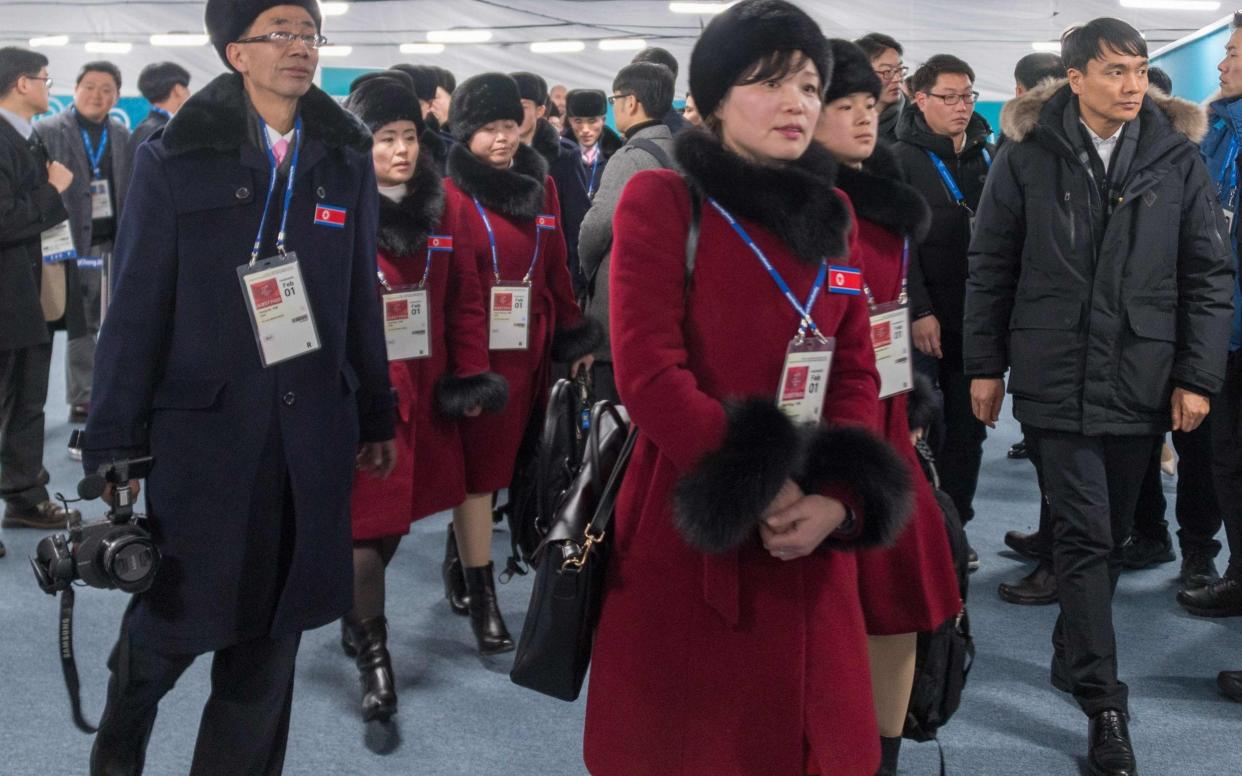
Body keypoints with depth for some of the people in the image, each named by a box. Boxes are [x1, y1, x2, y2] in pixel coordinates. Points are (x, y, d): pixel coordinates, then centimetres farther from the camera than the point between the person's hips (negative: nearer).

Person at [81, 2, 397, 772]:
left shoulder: (346, 159, 7)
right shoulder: (176, 160, -3)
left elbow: (361, 300, 10)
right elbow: (137, 312, -4)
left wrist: (376, 416, 11)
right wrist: (114, 448, -5)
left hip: (311, 438, 3)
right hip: (201, 428, -3)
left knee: (272, 628, 9)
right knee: (172, 618, 6)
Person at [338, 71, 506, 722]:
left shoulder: (440, 206, 7)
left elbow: (465, 297, 11)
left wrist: (471, 374, 6)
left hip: (422, 392, 5)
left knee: (393, 515, 15)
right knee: (368, 520, -3)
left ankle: (356, 612, 41)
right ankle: (373, 656, 11)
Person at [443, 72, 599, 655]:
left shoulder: (541, 186, 10)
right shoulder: (451, 194, -5)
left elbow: (557, 270, 14)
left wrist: (576, 339, 13)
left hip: (530, 349, 5)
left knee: (504, 459, 13)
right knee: (478, 465, -2)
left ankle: (465, 559, 30)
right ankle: (481, 595, 3)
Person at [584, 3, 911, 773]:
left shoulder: (833, 216, 11)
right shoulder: (660, 202, -6)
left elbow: (858, 373, 8)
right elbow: (650, 375, -13)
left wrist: (840, 500, -8)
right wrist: (757, 488, -14)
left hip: (810, 535, 5)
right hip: (690, 529, -5)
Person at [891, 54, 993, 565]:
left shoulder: (987, 155, 12)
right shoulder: (903, 159, -4)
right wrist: (920, 312, -16)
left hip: (977, 315, 5)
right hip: (926, 320, -5)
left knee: (968, 427, 9)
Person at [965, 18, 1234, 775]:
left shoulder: (1178, 157, 2)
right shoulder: (1029, 157, -2)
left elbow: (1210, 274, 3)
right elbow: (992, 266, 3)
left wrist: (1198, 375, -2)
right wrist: (985, 364, 2)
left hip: (1141, 381, 3)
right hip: (1056, 378, -2)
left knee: (1110, 534, 14)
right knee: (1086, 535, -4)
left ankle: (1074, 655, 34)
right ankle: (1105, 705, 1)